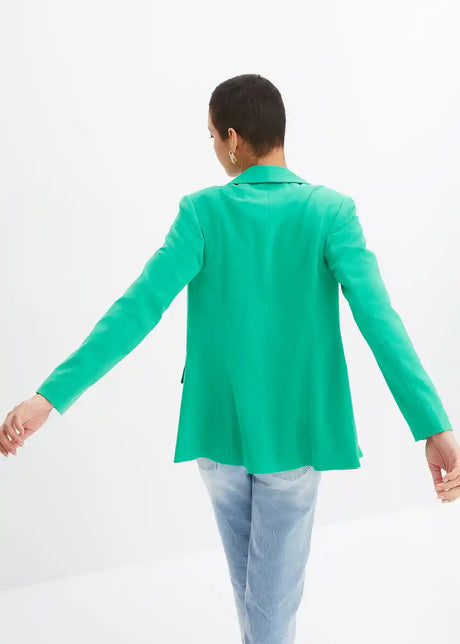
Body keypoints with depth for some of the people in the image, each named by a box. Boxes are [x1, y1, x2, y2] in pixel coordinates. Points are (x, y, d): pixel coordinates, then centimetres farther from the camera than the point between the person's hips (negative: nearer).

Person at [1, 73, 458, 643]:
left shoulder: (204, 212, -10)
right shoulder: (330, 211, -10)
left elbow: (138, 308, -19)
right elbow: (378, 317, -22)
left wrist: (51, 396, -22)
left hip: (218, 428, 2)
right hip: (293, 431, -1)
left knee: (245, 572, 26)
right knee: (275, 586, 12)